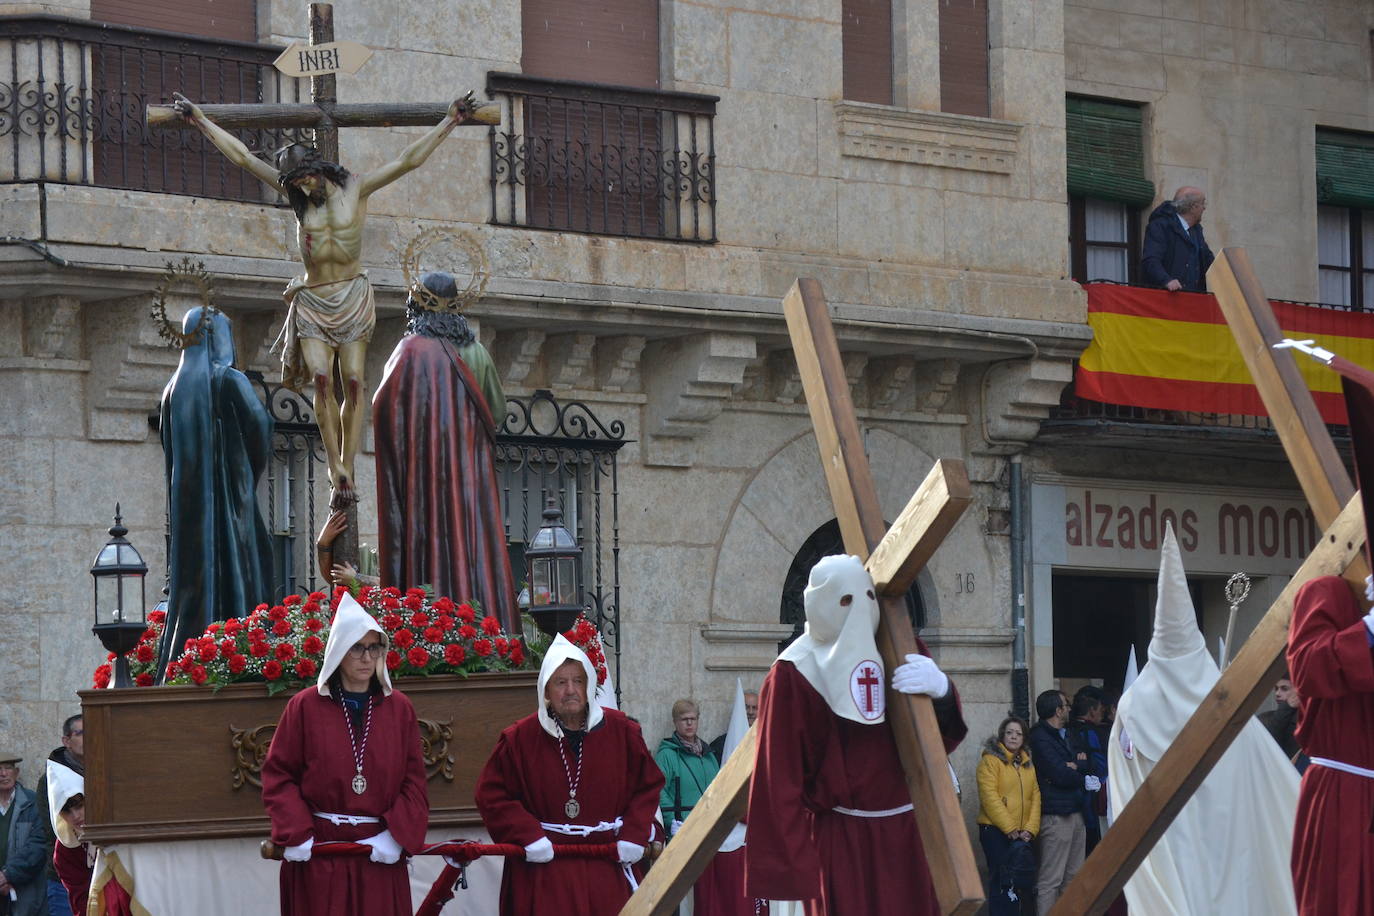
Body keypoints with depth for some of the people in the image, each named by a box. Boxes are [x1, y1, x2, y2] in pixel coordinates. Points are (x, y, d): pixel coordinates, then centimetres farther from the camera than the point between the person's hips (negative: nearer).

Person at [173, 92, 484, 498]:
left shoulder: (355, 188, -1)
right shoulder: (297, 193, 3)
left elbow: (408, 160, -1)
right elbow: (242, 157, 5)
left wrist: (450, 121, -3)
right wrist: (200, 121, 6)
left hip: (352, 297, -1)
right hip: (312, 301, 1)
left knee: (353, 381, -7)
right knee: (321, 379, -13)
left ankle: (347, 466, -6)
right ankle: (335, 466, -12)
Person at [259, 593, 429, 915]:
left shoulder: (399, 708, 7)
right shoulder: (306, 706, 2)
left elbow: (414, 782, 4)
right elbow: (278, 776, 0)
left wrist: (397, 835, -10)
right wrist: (295, 834, -12)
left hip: (381, 853, 1)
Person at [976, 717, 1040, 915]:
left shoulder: (1027, 763, 15)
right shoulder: (990, 760, -4)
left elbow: (1035, 797, 10)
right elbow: (989, 797, -12)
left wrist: (1030, 828, -4)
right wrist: (1009, 828, -15)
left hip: (1022, 834, 6)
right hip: (995, 831, -6)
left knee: (1025, 881, 4)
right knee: (1002, 882, -9)